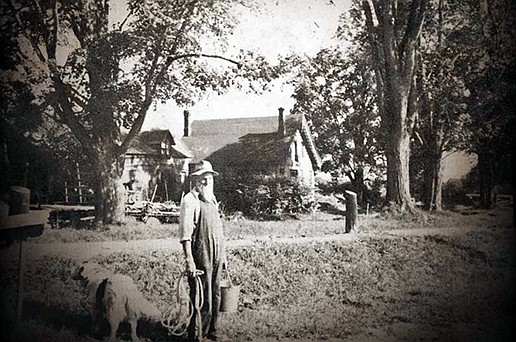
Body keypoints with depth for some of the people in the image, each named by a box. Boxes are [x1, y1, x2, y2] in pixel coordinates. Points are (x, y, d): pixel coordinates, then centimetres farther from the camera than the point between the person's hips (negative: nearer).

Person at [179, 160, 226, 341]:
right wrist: (189, 260, -22)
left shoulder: (212, 199, 15)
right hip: (201, 257, -8)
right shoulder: (190, 200, -10)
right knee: (201, 299, -1)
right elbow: (185, 234, -16)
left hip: (216, 255, 8)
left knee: (215, 296, 15)